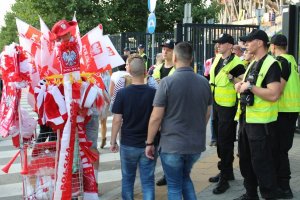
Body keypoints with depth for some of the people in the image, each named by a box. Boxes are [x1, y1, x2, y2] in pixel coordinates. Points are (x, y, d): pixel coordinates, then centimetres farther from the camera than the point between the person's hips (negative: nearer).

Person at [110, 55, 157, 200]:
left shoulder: (122, 93, -9)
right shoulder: (154, 93, -6)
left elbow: (117, 120, -8)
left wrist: (113, 141, 2)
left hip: (128, 144, 0)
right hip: (148, 144, 0)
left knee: (127, 179, 16)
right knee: (148, 181, 7)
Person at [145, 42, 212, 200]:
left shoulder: (167, 82, -15)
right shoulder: (204, 82, 0)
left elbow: (156, 117, -14)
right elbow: (207, 114, 11)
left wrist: (149, 143, -2)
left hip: (172, 144, -5)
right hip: (197, 144, 5)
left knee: (174, 186, 10)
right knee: (185, 178, 27)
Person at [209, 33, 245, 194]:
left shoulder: (236, 63, -15)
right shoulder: (217, 59, 10)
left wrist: (233, 78, -28)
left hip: (228, 106, -9)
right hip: (216, 104, 9)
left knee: (225, 141, -5)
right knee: (219, 139, 16)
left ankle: (224, 178, 4)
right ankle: (227, 171, 31)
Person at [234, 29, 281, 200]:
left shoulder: (271, 64, -16)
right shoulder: (253, 64, 13)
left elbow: (273, 95, -26)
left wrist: (250, 87, -22)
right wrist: (240, 85, 5)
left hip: (260, 121, -10)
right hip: (246, 118, 10)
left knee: (261, 162, -3)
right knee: (245, 159, 18)